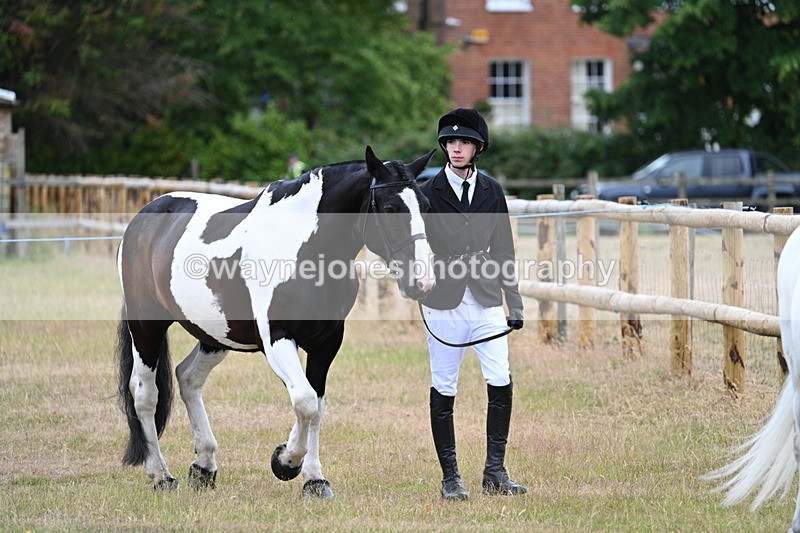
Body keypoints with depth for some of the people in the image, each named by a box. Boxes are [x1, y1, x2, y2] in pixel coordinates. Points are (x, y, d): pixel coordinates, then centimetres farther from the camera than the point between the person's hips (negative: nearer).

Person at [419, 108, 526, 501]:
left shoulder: (492, 191, 10)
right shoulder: (428, 192, 3)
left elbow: (504, 250, 12)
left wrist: (514, 302, 8)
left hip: (486, 297, 2)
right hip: (444, 300, -2)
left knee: (501, 382, -8)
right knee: (443, 388, 0)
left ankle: (495, 471, 2)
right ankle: (450, 477, 8)